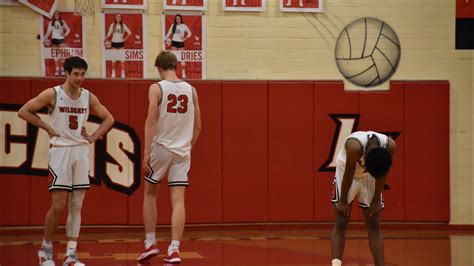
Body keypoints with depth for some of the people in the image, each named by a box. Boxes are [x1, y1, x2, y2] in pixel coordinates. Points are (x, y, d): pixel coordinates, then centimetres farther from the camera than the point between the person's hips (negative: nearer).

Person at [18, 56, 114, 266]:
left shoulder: (89, 97, 4)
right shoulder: (52, 94, -8)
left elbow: (108, 119, 16)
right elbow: (23, 111, -5)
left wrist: (93, 137, 2)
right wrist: (48, 128, -7)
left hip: (81, 152, 4)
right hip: (60, 151, -4)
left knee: (76, 206, 3)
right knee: (58, 206, -7)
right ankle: (46, 247, 13)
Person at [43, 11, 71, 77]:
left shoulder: (62, 22, 7)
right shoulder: (51, 23, 9)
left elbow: (68, 29, 10)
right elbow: (48, 32, 6)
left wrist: (65, 34, -6)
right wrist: (44, 38, -4)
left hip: (61, 39, -1)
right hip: (54, 39, 1)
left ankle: (62, 70, -3)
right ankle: (57, 70, 5)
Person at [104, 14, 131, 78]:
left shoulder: (123, 25, 1)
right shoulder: (112, 25, 3)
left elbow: (129, 33, 8)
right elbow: (109, 34, 4)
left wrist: (125, 39, -2)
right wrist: (105, 40, -7)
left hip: (121, 43, -1)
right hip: (114, 43, 1)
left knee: (122, 58, -2)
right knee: (113, 58, 1)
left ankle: (123, 73, 1)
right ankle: (113, 72, 8)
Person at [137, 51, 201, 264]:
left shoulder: (157, 88, -6)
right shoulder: (191, 90, 6)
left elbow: (151, 121, -14)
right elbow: (197, 126, 10)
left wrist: (146, 153, -13)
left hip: (160, 148, -3)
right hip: (182, 151, 3)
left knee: (150, 194, 17)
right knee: (178, 200, 0)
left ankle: (150, 244, 17)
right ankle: (174, 250, -8)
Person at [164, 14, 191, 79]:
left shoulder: (184, 26, 1)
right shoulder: (173, 25, 6)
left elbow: (189, 33, 8)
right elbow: (169, 33, 12)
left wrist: (186, 37, -9)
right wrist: (165, 39, 3)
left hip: (181, 43, -2)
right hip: (174, 42, 2)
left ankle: (183, 73, -1)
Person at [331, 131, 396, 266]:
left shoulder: (390, 146, -30)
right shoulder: (354, 146, -39)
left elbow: (382, 174, -14)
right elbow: (348, 174, -26)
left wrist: (376, 200, -6)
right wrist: (343, 201, -15)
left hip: (369, 178, 3)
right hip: (346, 171, -3)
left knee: (374, 226, 0)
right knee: (340, 225, -8)